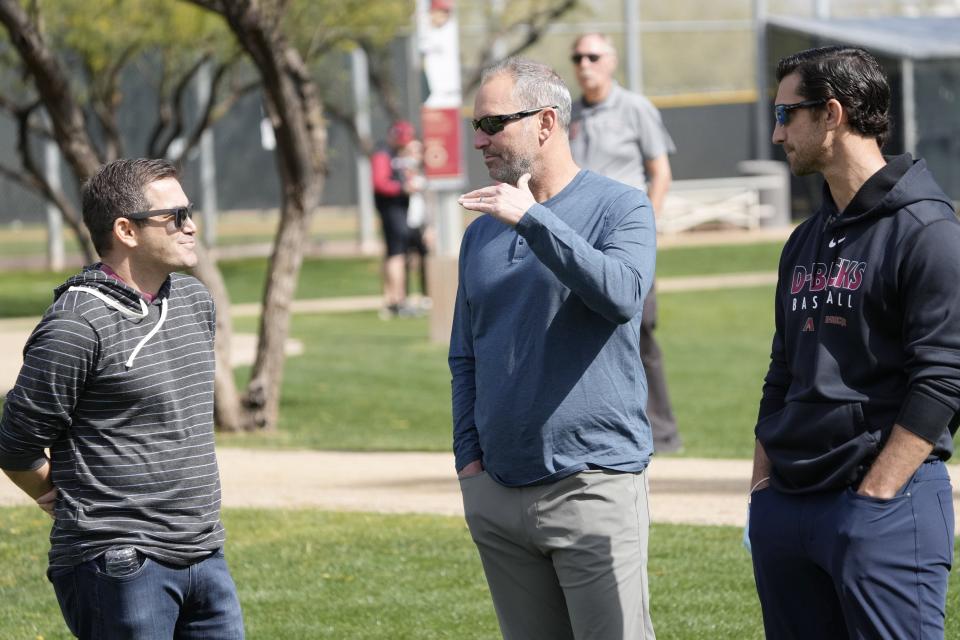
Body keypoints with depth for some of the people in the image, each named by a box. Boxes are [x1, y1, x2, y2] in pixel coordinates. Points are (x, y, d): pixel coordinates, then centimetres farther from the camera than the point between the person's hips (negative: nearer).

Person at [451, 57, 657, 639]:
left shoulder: (620, 208, -2)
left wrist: (532, 218, -23)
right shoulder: (482, 233, 14)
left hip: (595, 483, -5)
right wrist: (469, 457, 8)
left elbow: (621, 294, -22)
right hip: (497, 493, 5)